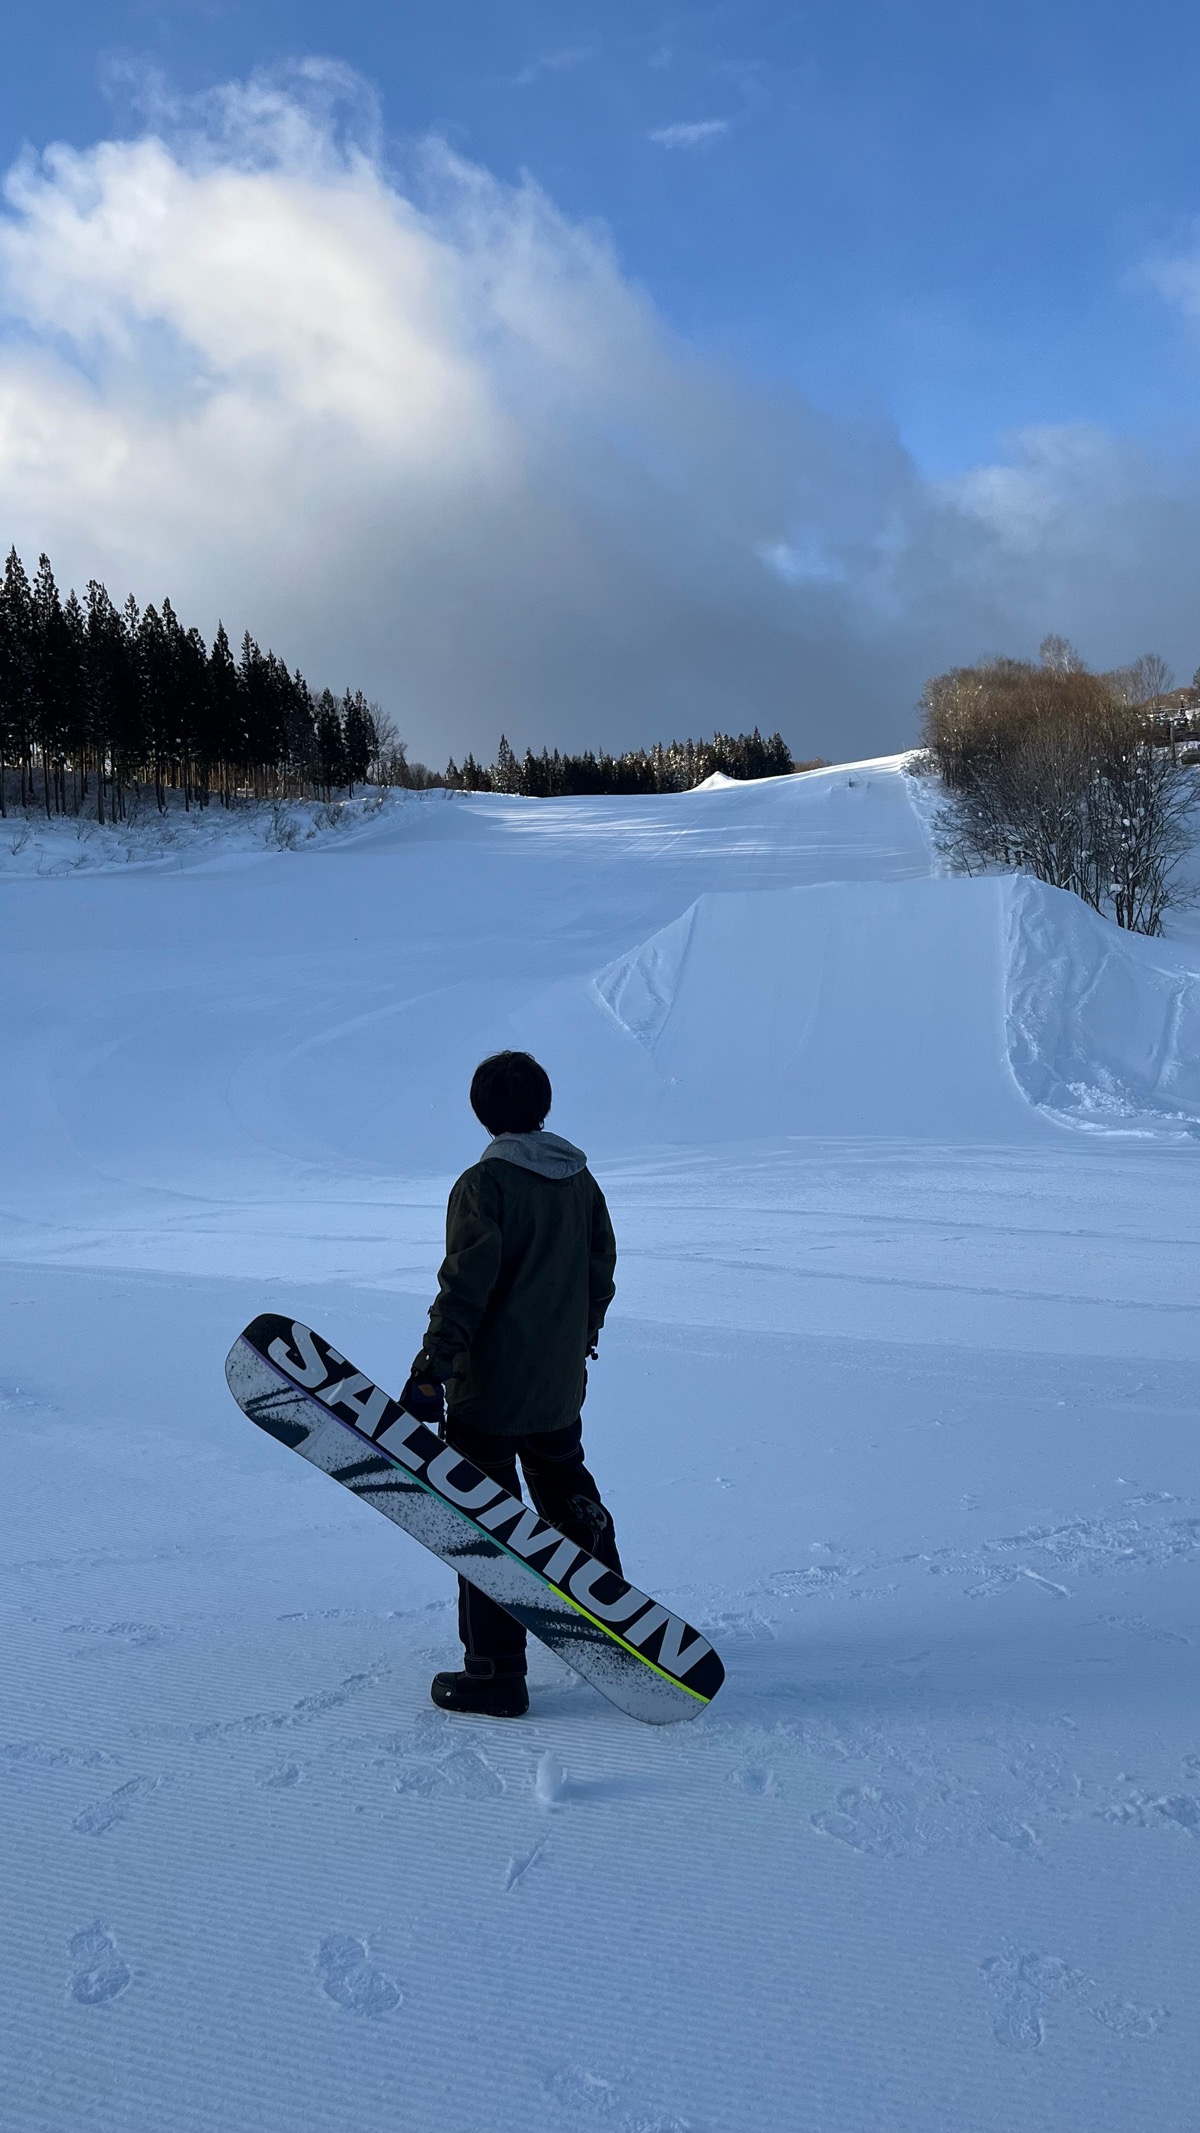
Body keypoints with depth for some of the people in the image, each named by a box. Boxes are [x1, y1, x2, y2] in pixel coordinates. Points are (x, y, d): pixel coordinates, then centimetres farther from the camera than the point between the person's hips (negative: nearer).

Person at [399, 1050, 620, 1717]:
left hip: (490, 1388, -7)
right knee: (571, 1498, 24)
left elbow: (465, 1287, -22)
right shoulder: (581, 1178, 4)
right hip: (562, 1386, 7)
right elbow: (601, 1271, 13)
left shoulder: (484, 1183, -16)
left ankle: (496, 1672, 6)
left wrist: (432, 1371, -19)